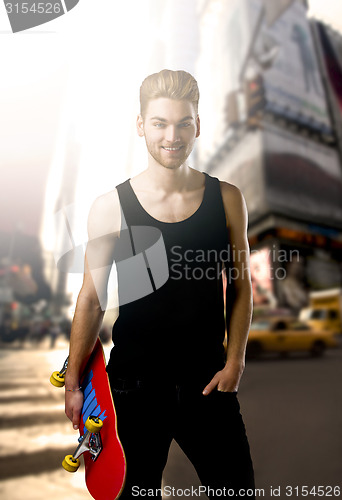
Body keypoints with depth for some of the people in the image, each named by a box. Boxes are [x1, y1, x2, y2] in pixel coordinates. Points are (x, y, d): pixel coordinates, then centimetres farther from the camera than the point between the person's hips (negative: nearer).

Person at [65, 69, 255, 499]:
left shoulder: (227, 199, -3)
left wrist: (234, 362, -2)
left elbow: (240, 286, 3)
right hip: (134, 383, -1)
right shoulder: (110, 208, -8)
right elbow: (91, 299, -3)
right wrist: (73, 383, 1)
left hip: (208, 380, 2)